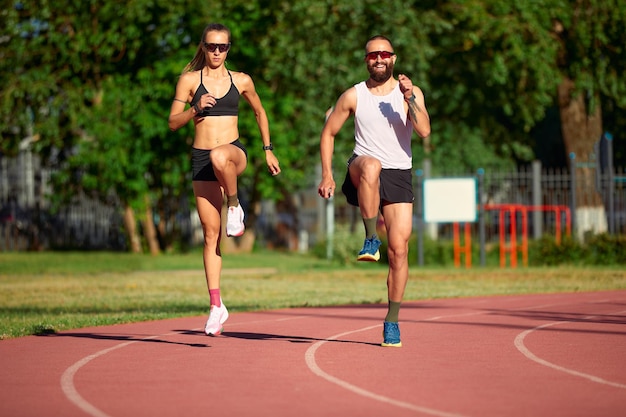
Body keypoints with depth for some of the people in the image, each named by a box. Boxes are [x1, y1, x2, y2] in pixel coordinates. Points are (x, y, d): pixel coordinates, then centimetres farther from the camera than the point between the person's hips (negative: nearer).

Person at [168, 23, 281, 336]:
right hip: (201, 158, 1)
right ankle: (216, 305, 1)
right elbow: (173, 122, 4)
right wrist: (195, 110, -14)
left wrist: (268, 150, 18)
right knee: (211, 232, -3)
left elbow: (259, 113, 23)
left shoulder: (241, 81, 8)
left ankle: (235, 205, -11)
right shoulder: (189, 80, 5)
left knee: (219, 156, -41)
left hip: (234, 153, -1)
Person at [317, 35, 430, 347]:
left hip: (398, 176, 1)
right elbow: (328, 133, 12)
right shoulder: (353, 96, 5)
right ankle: (370, 239, -32)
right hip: (363, 174, -1)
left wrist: (409, 98, -21)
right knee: (371, 164, -40)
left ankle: (392, 321, 8)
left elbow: (424, 131, -10)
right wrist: (327, 175, 4)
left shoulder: (411, 93, 4)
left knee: (399, 248, -6)